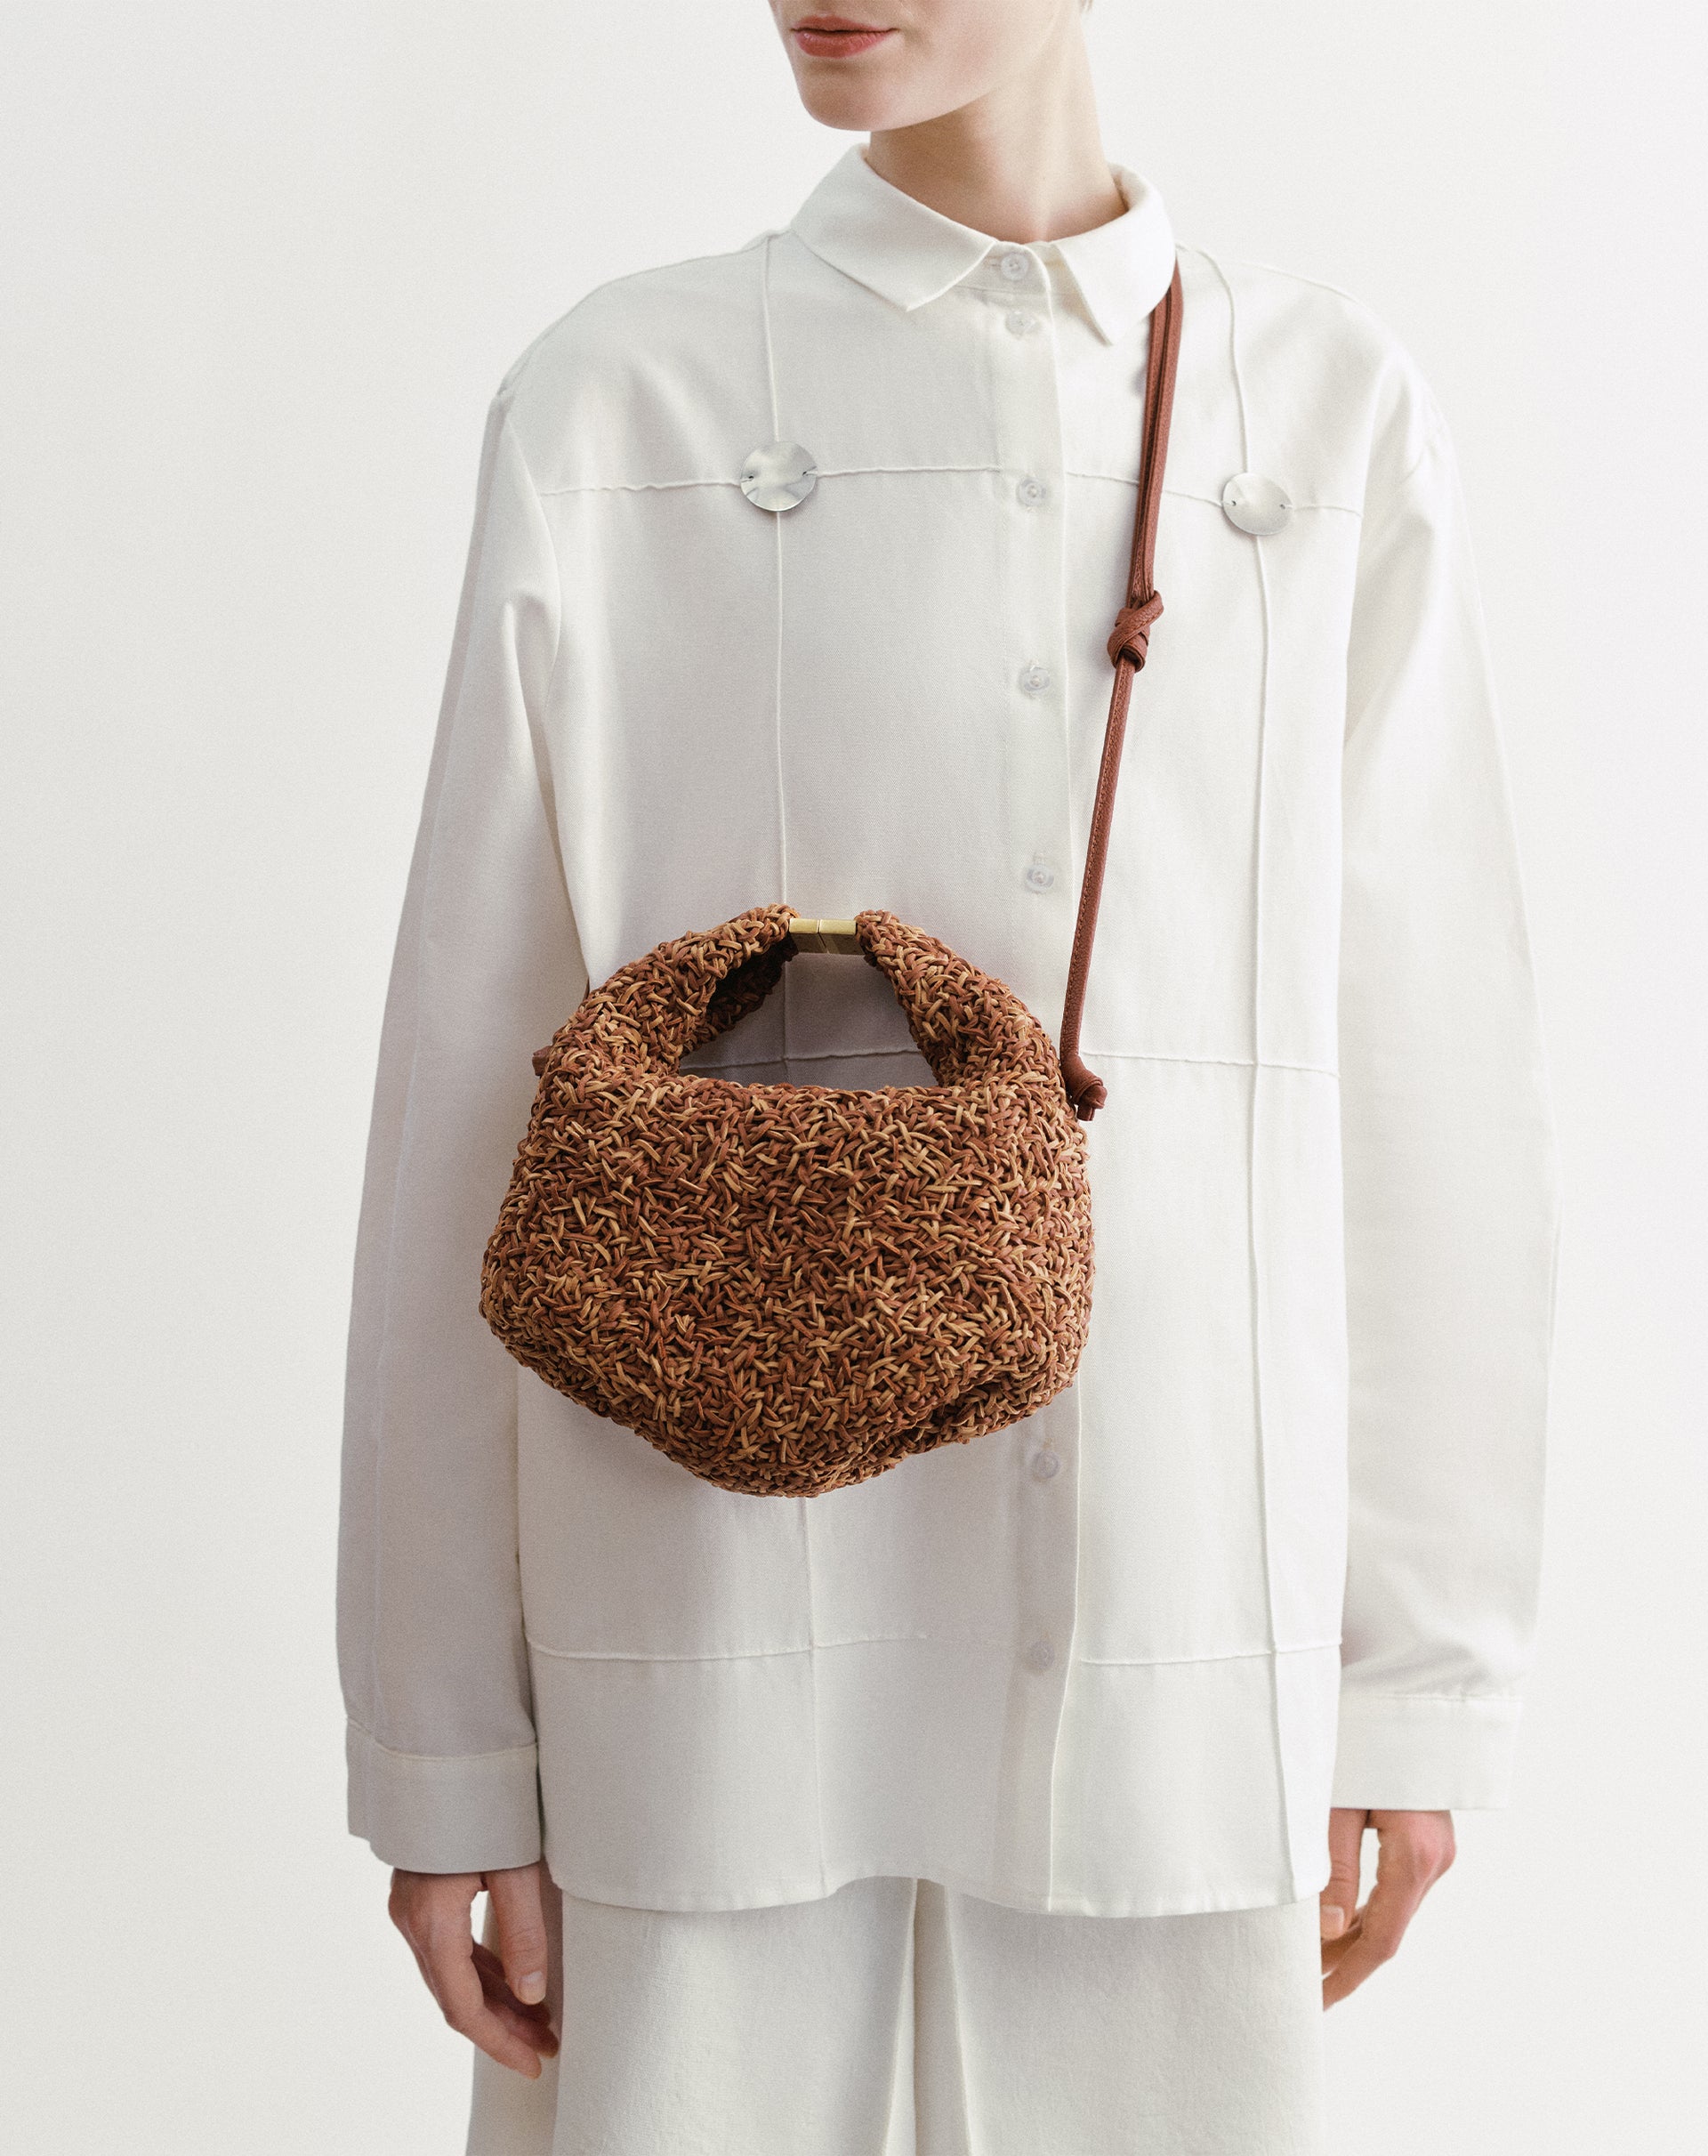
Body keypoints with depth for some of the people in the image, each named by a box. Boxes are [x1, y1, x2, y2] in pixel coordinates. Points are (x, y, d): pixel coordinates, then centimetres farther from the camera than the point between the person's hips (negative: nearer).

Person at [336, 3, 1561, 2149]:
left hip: (1180, 1632, 2)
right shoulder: (615, 403, 0)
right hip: (725, 1613, -1)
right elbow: (470, 1084, 0)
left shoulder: (1338, 418, 4)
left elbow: (1430, 1083, 5)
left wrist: (1421, 1673, 4)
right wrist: (441, 1728, -1)